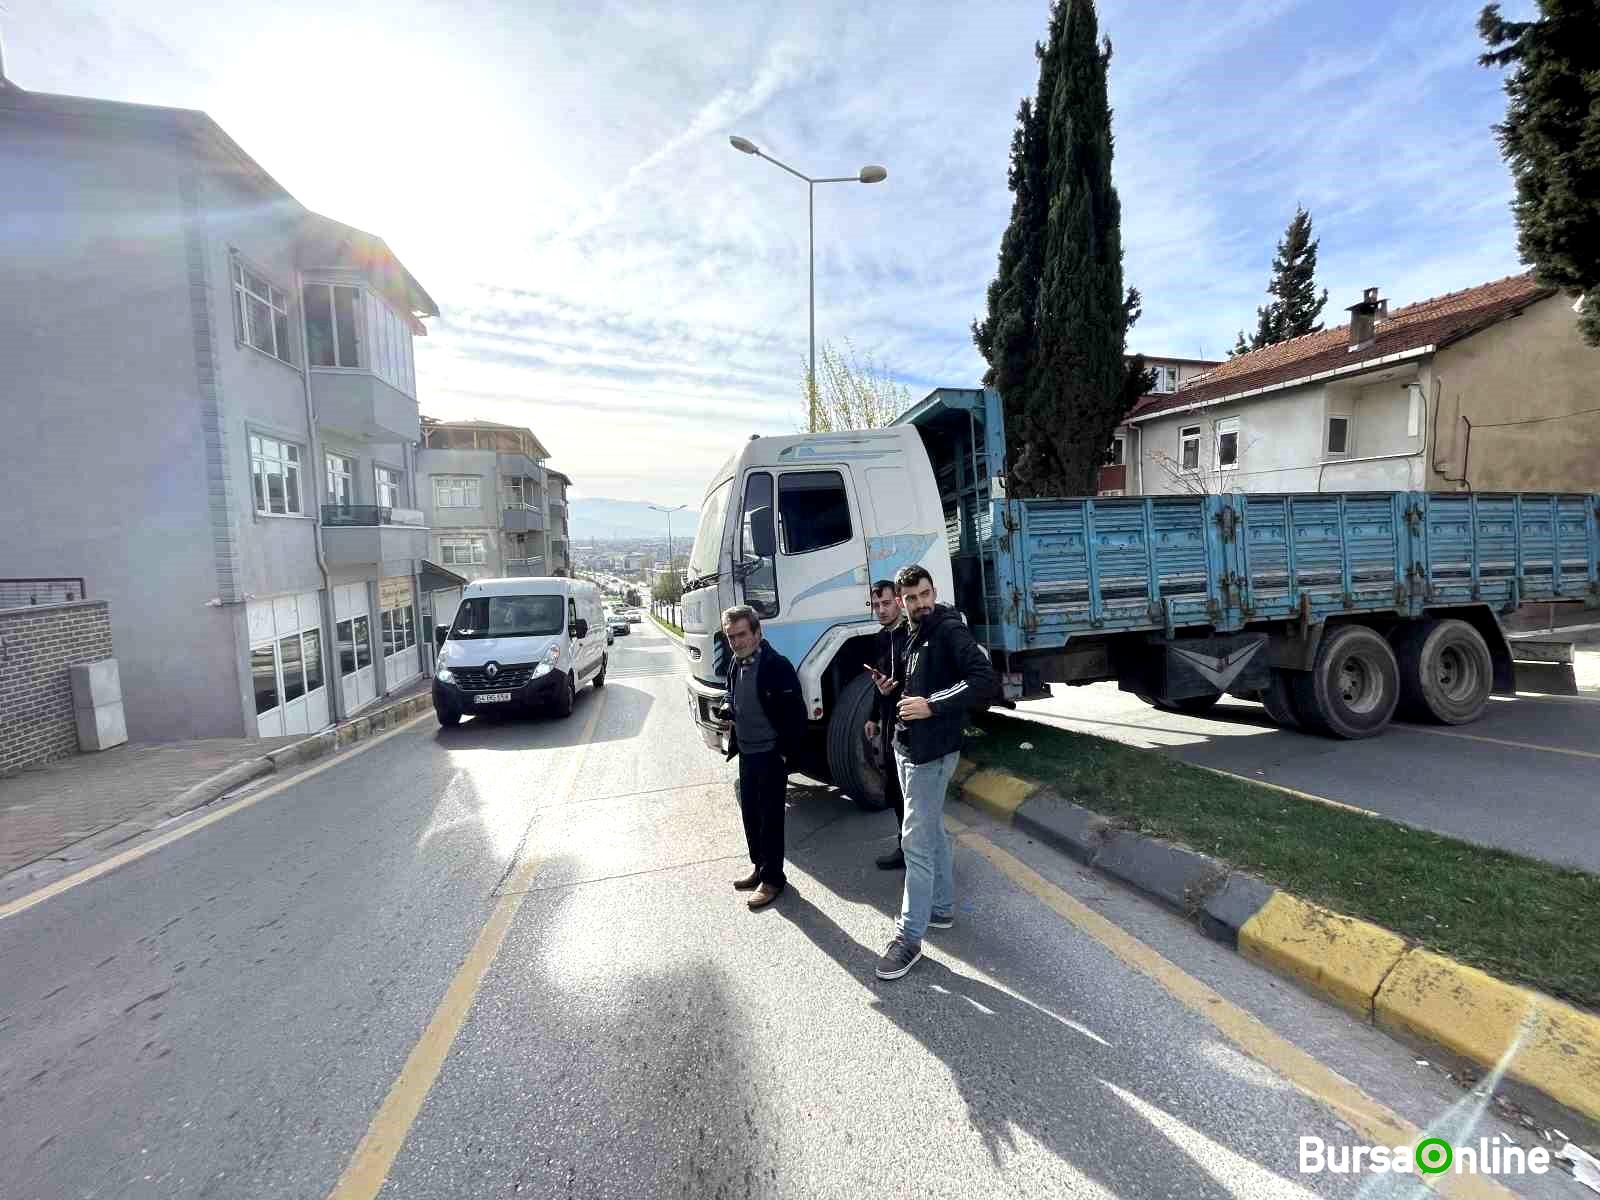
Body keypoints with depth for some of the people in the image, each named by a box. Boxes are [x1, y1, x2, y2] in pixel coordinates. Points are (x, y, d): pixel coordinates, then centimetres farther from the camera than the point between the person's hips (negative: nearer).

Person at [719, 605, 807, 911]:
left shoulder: (777, 666, -20)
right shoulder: (736, 665, 5)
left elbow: (796, 713, -19)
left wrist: (785, 752, -16)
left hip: (771, 755, -8)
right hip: (747, 753, 8)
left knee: (770, 817, 3)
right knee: (750, 813, 17)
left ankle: (772, 878, 16)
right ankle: (759, 865, 34)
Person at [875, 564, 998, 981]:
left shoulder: (950, 630, -15)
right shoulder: (912, 636, 11)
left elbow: (986, 682, -25)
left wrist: (932, 705, -28)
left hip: (931, 753, -9)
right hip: (908, 748, 9)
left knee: (916, 842, -3)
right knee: (933, 833, 20)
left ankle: (910, 938, 7)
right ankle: (941, 908, 36)